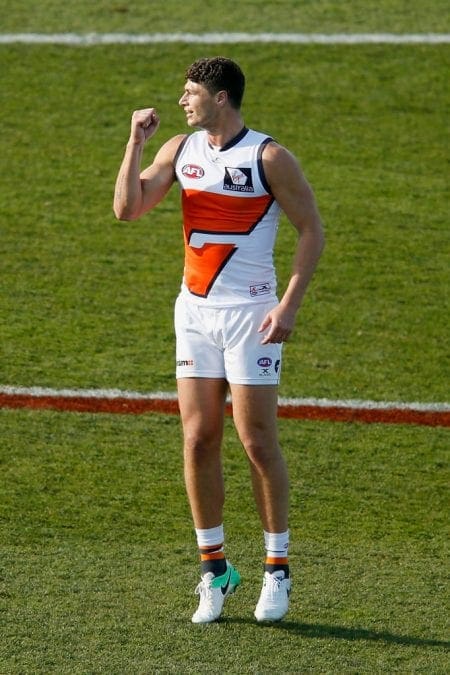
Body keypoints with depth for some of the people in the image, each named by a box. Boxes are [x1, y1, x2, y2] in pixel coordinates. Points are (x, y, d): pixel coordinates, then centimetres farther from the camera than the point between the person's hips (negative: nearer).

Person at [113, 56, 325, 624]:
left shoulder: (269, 157, -8)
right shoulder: (180, 149, 7)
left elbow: (312, 228, -6)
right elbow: (127, 209, 3)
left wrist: (289, 304, -13)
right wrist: (136, 142, -5)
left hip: (250, 312, -5)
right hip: (194, 310, 5)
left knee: (257, 441, -5)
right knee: (198, 438, 2)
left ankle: (277, 571, 5)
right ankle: (214, 567, 11)